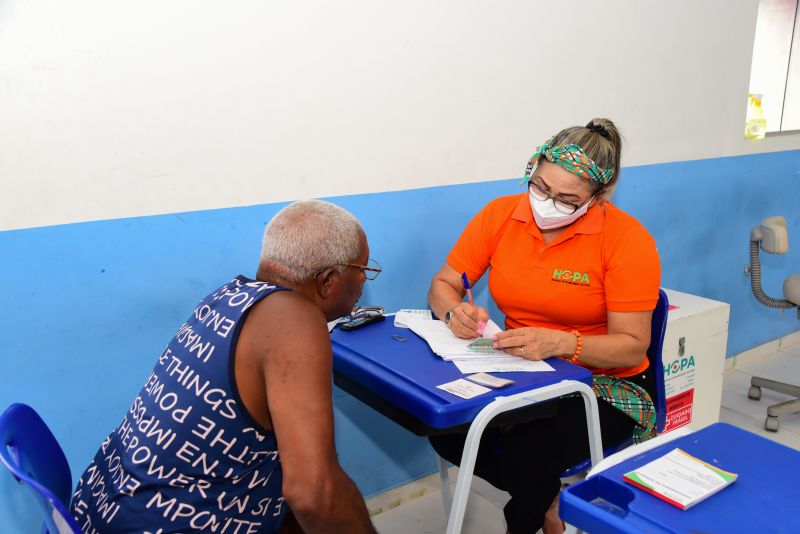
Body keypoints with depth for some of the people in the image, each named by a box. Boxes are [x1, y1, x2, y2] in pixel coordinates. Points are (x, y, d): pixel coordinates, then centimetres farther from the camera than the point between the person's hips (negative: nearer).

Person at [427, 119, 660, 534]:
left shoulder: (627, 239, -16)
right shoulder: (499, 215, -5)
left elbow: (631, 347, -16)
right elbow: (443, 285, 2)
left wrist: (560, 343, -34)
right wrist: (456, 312, -22)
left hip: (605, 383, -4)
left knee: (526, 453, -30)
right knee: (445, 428, -20)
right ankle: (545, 498, 7)